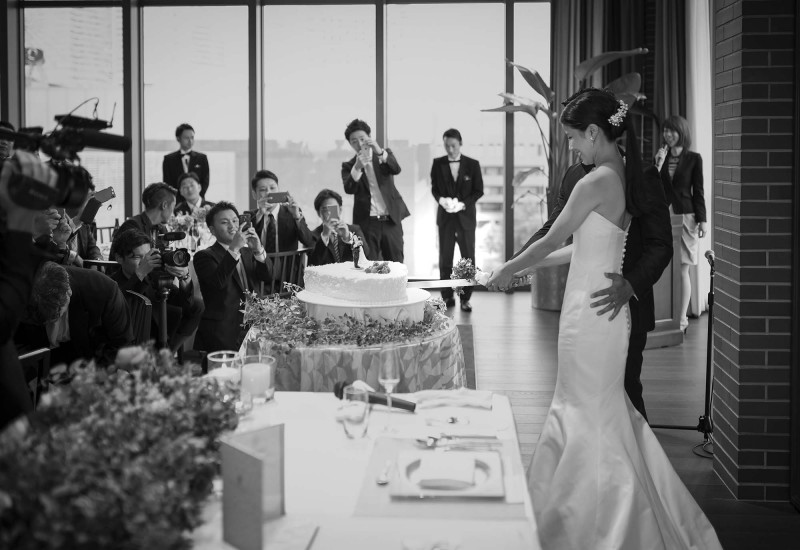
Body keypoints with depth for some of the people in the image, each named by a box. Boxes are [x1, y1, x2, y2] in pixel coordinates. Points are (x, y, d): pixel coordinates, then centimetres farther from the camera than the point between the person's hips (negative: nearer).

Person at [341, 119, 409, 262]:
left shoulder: (385, 155, 9)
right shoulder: (348, 166, 6)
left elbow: (396, 169, -11)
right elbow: (349, 189, -10)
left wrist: (380, 152, -28)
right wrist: (357, 168, -27)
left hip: (391, 220, 1)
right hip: (366, 223, -1)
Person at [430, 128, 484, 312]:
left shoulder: (472, 164, -1)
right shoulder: (438, 164, 3)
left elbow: (478, 191, 1)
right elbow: (434, 188, 8)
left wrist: (463, 204, -14)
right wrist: (441, 200, -13)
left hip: (466, 216, -1)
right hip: (445, 217, 1)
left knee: (468, 259, 0)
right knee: (445, 259, 4)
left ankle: (465, 299, 7)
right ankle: (447, 297, 13)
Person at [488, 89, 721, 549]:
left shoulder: (596, 182, -19)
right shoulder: (626, 178, 7)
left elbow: (550, 241, -10)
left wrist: (507, 271, 6)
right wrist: (528, 268, 19)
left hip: (590, 309, -9)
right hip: (607, 305, 9)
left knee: (591, 416, 3)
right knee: (585, 405, 19)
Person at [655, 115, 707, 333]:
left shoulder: (693, 159, 2)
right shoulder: (661, 157, 10)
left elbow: (698, 191, 2)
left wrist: (702, 219, -3)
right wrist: (659, 165, -7)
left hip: (685, 217, -3)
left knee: (682, 270, -1)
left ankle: (682, 318, 6)